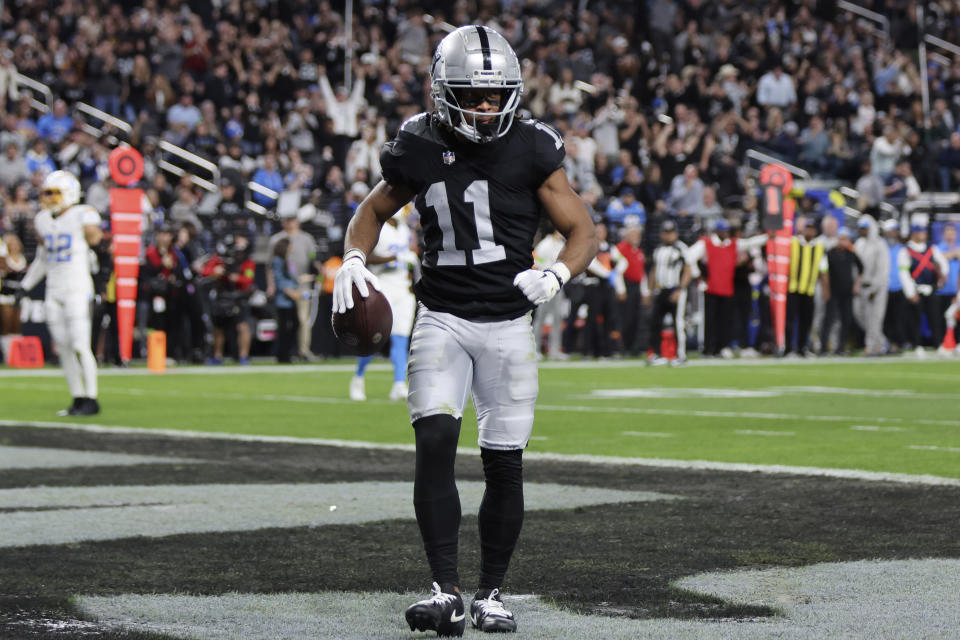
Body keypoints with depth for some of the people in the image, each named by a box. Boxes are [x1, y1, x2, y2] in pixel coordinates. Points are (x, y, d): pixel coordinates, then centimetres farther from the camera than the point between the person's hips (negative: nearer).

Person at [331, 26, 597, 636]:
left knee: (505, 465, 2)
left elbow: (584, 231, -1)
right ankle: (447, 591, -16)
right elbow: (374, 210, 16)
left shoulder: (530, 151, -5)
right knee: (435, 441, -18)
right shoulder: (419, 150, -1)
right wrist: (354, 259, -4)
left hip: (508, 324, 0)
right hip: (442, 318, 0)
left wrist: (557, 275, -21)